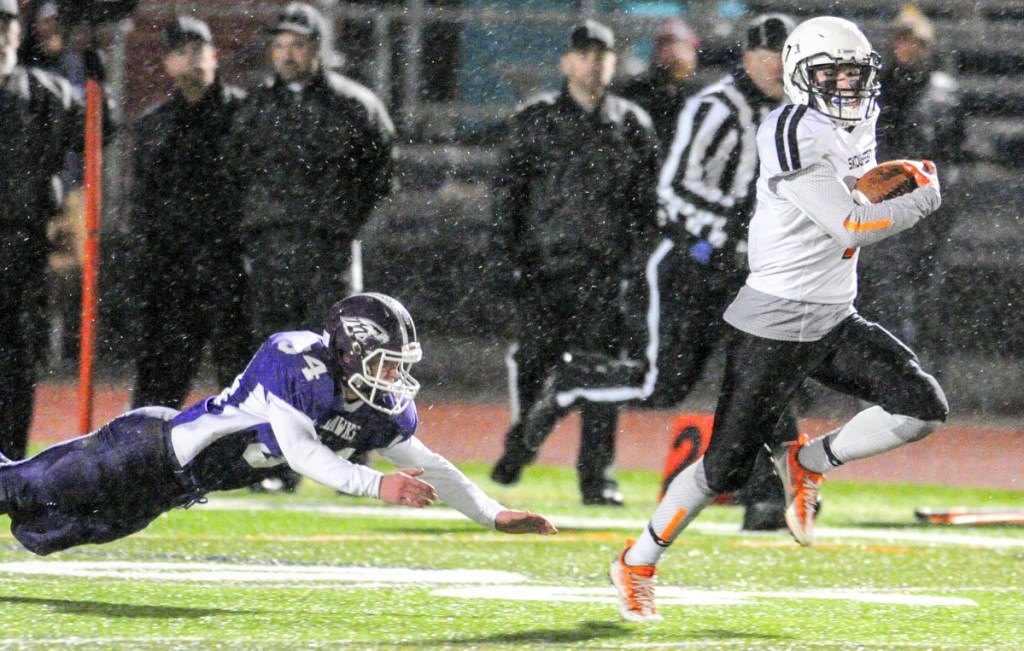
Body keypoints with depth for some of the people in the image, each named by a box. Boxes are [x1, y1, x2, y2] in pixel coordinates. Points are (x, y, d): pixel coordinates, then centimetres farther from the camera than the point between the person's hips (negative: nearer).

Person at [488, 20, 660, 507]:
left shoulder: (632, 125, 11)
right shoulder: (536, 120, 8)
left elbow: (648, 200, 14)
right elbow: (508, 190, 6)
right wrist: (508, 256, -2)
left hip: (607, 268, 1)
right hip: (545, 262, -1)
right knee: (533, 361, -2)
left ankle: (596, 475, 3)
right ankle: (520, 444, 24)